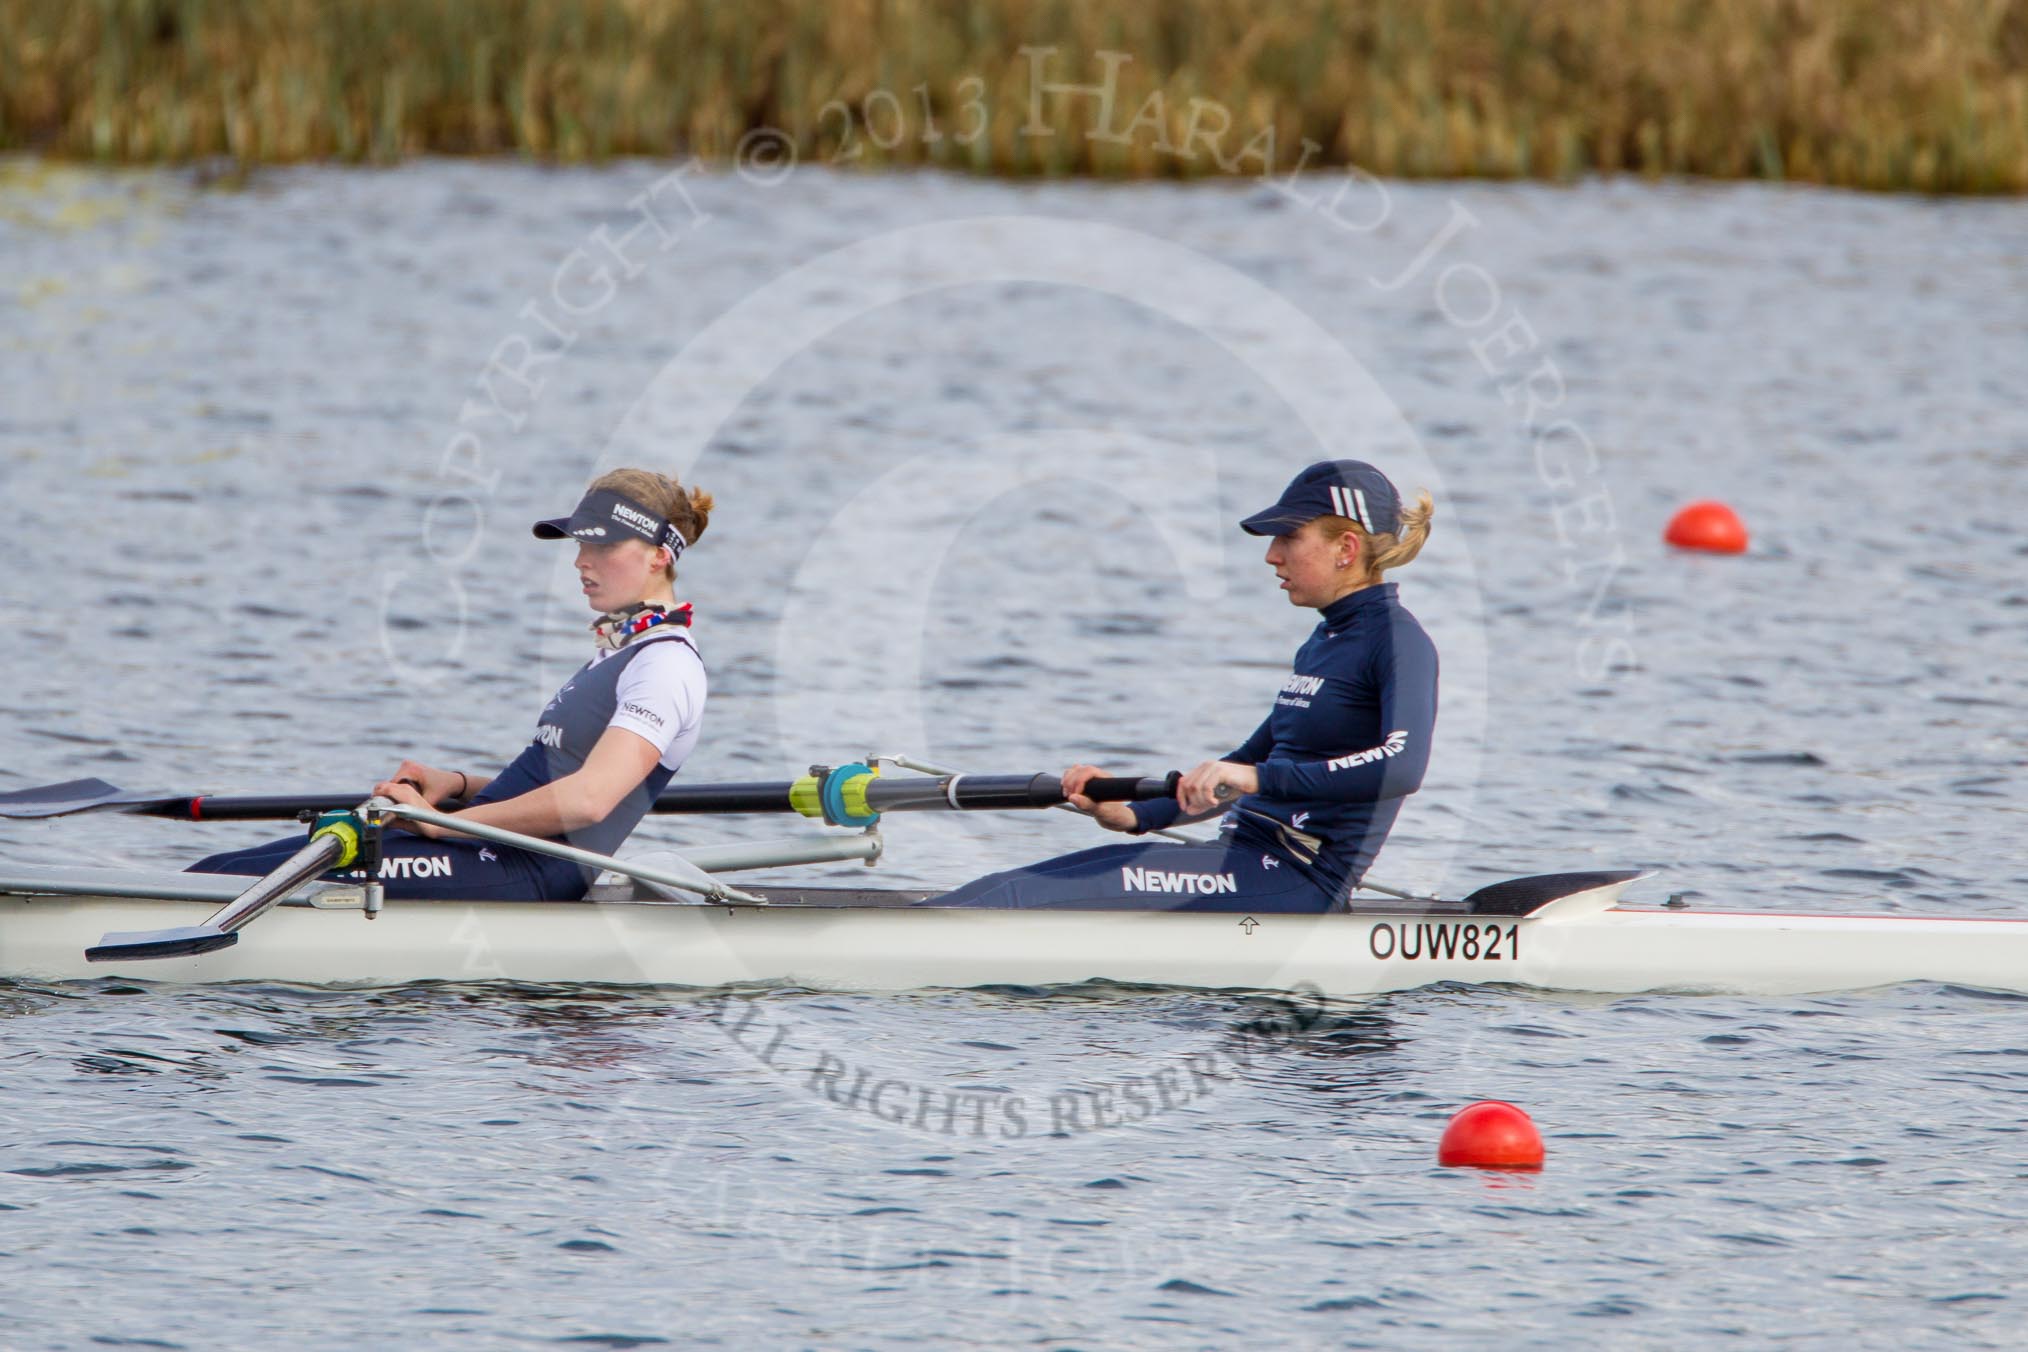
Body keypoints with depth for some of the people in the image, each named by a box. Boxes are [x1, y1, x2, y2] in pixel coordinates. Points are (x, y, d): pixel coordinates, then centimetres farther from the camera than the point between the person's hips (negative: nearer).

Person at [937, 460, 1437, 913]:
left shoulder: (1397, 641, -9)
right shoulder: (1323, 641, 20)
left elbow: (1404, 766, -28)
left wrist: (1258, 778, -32)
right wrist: (1132, 815, 15)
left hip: (1299, 882, -9)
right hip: (1245, 855, 9)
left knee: (1022, 902, -22)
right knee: (993, 894, -3)